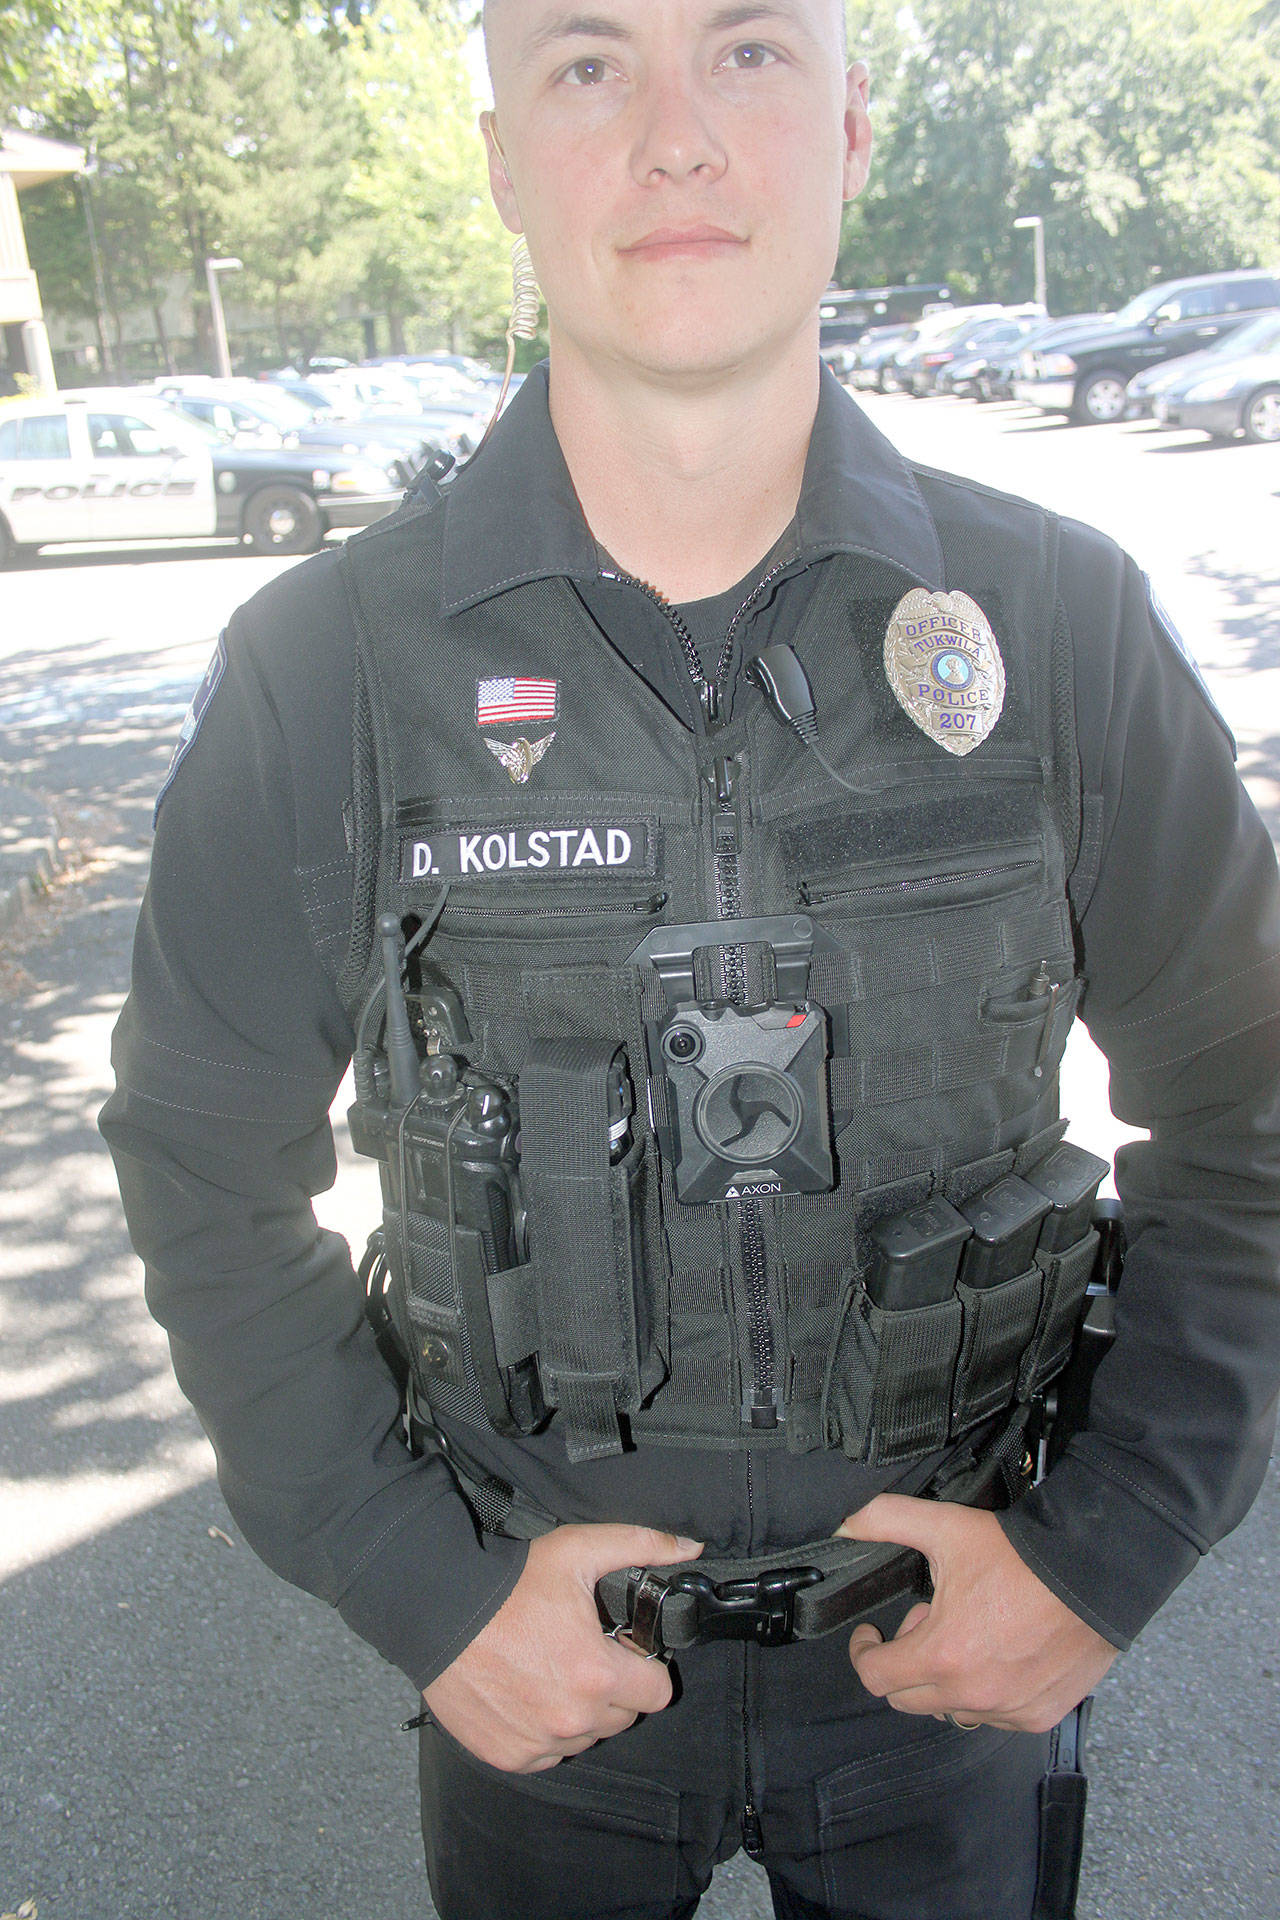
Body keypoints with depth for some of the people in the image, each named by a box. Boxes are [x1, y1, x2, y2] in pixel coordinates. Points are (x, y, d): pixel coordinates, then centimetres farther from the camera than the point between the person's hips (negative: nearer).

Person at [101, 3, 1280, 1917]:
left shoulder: (1065, 625, -11)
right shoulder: (326, 669, -14)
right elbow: (207, 1167, -5)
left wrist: (1109, 1550, -9)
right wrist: (422, 1589, -11)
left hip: (948, 1647, 1)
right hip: (541, 1668, 0)